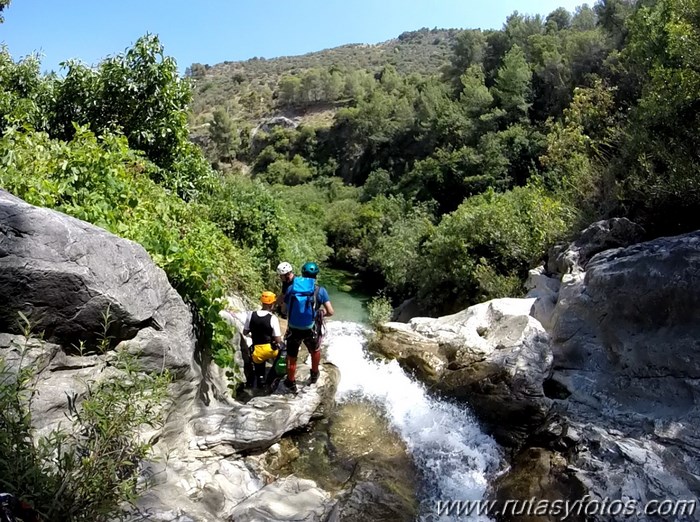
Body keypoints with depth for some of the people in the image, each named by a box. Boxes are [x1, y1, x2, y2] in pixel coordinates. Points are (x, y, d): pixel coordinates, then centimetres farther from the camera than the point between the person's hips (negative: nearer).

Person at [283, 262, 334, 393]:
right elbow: (330, 312, -14)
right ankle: (314, 374, 48)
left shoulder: (291, 288, -6)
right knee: (315, 350, 30)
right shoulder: (320, 291, -11)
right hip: (311, 329, 0)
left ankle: (291, 383, 36)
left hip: (293, 329, 1)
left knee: (291, 357, 20)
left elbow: (285, 307, 1)